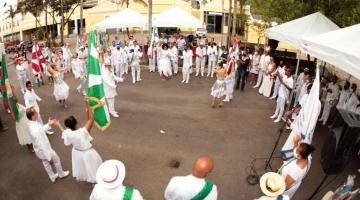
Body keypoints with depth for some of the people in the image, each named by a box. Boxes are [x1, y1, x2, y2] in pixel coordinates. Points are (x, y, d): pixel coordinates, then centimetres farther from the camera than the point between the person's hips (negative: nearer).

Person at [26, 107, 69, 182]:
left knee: (46, 164, 28)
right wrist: (49, 158, -24)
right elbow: (42, 145, -33)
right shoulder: (35, 130, -41)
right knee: (56, 160, 21)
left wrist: (48, 124, 2)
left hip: (39, 150, 8)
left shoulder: (31, 124, -14)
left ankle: (52, 177, 52)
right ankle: (61, 174, 47)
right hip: (44, 150, -8)